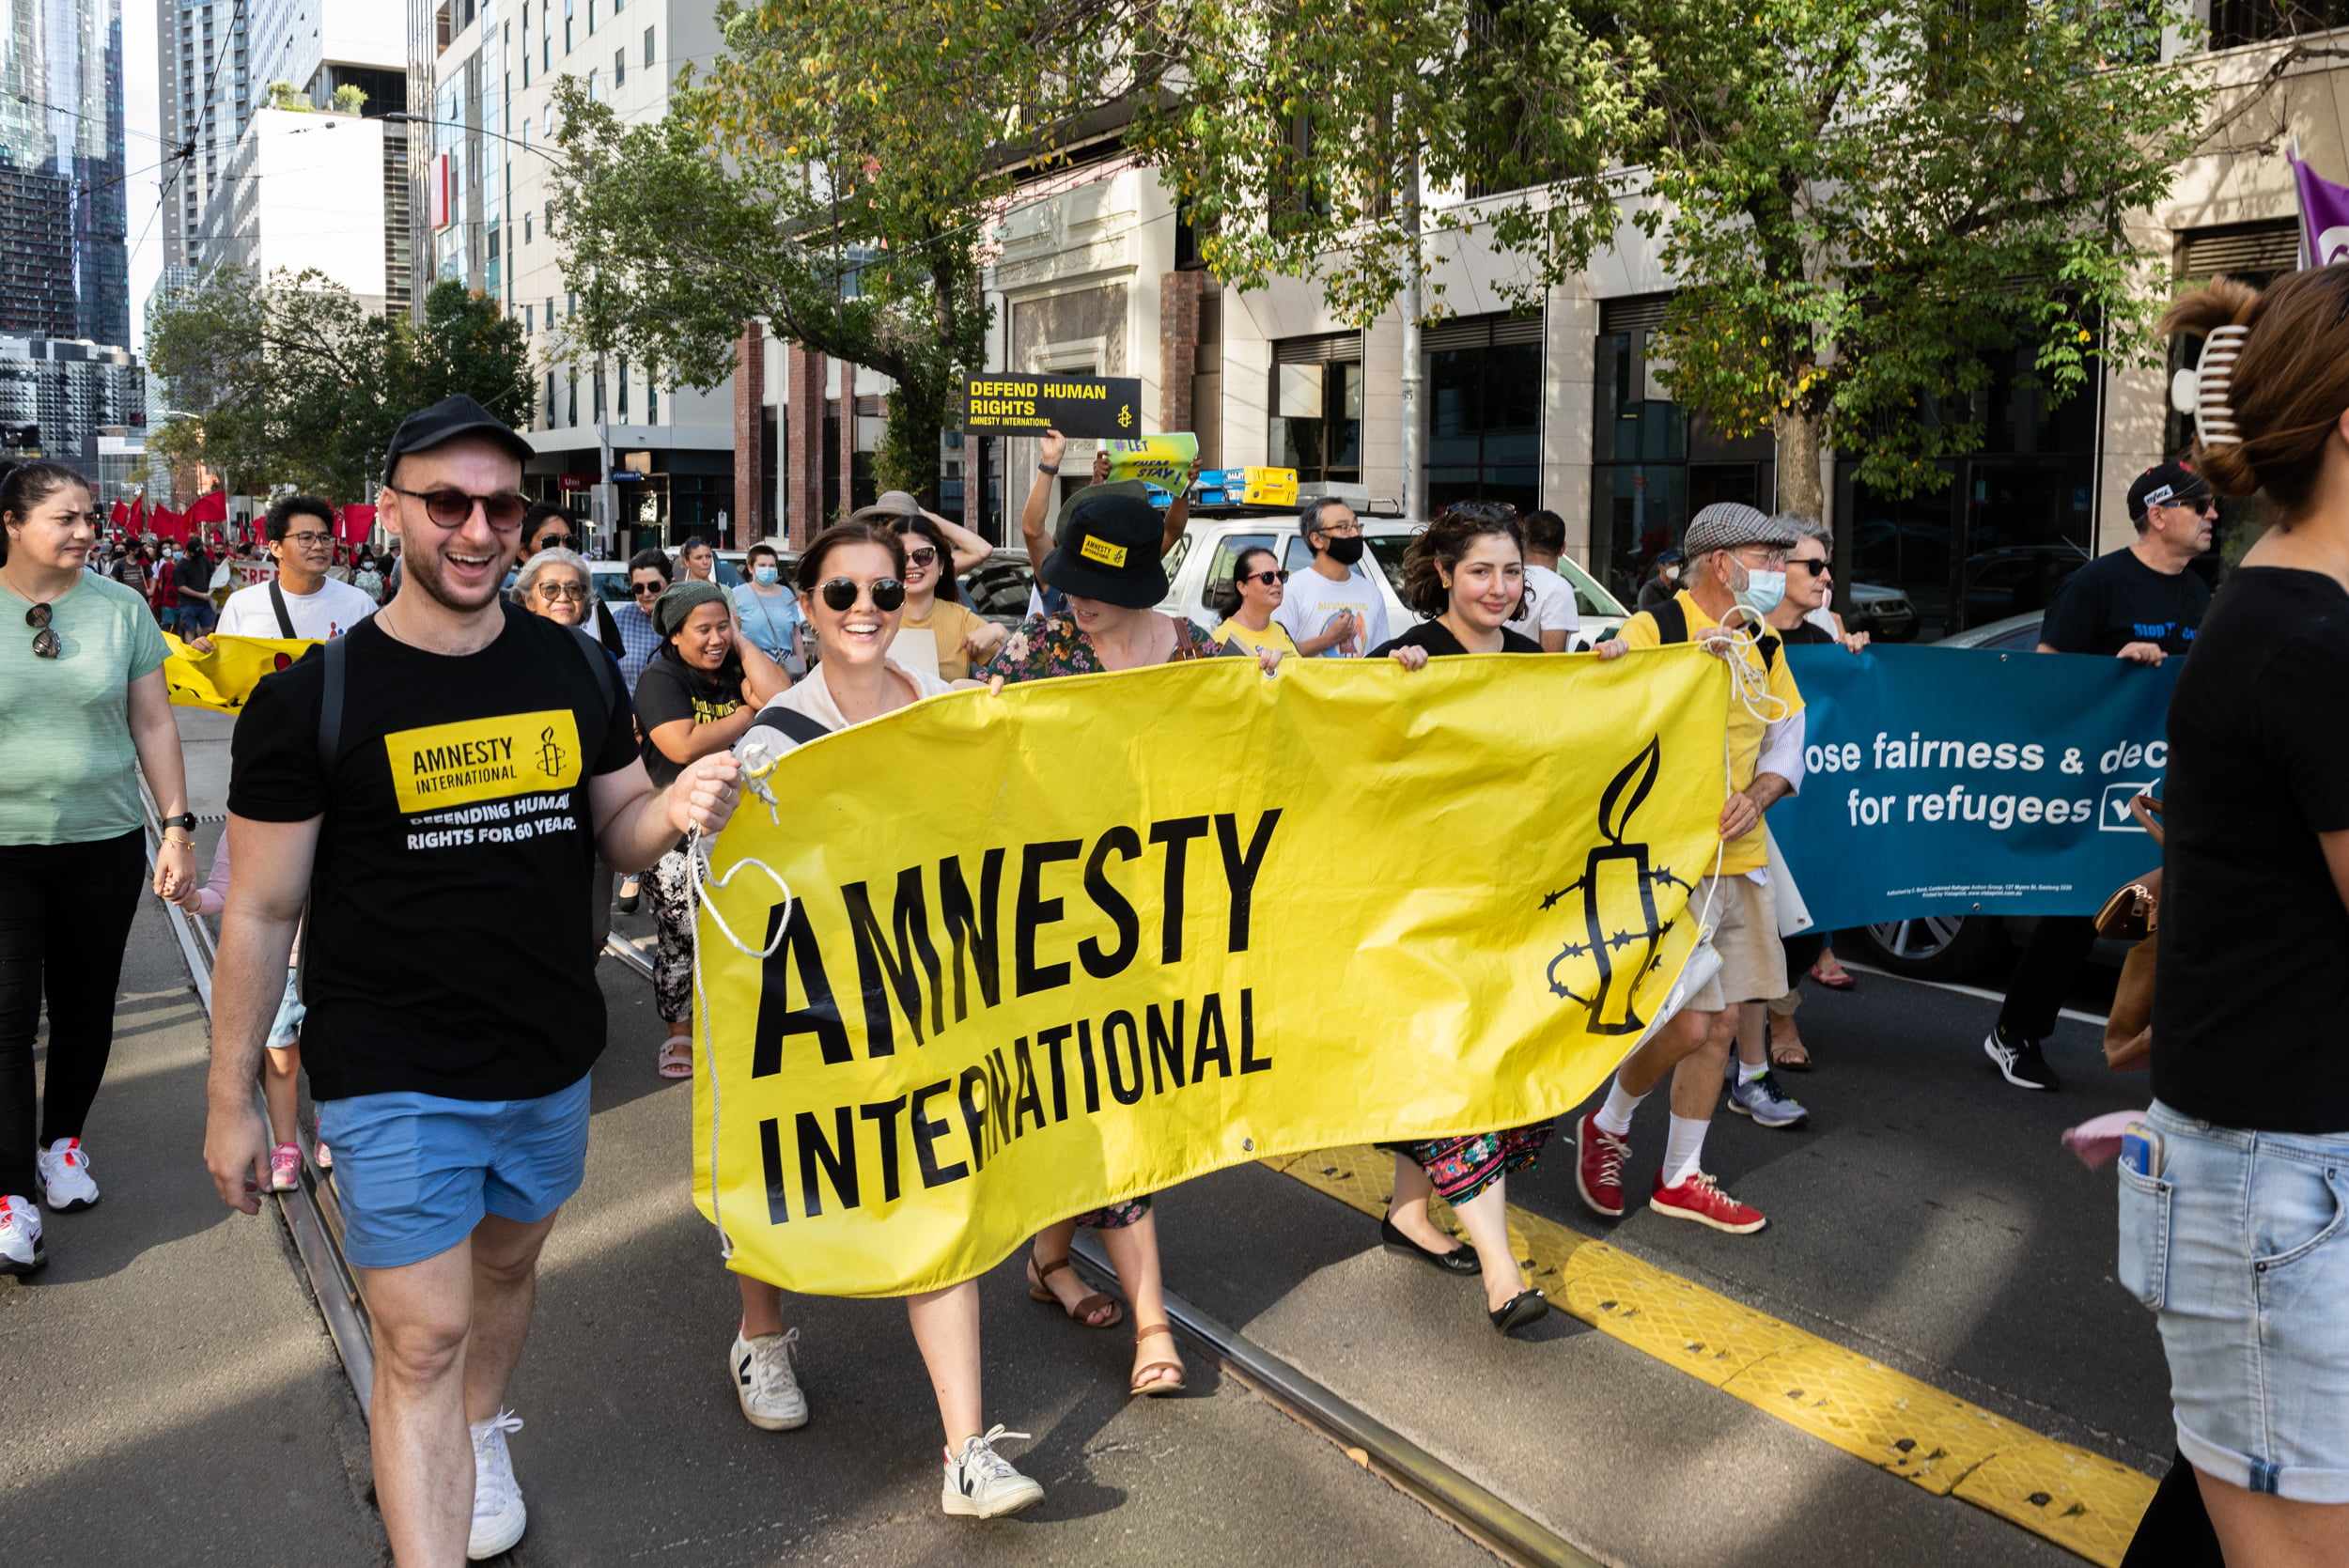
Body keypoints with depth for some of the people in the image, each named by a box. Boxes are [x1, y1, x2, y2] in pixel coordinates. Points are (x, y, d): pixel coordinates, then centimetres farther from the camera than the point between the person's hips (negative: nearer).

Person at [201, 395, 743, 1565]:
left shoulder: (575, 670, 0)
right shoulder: (312, 697, -11)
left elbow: (617, 832, 9)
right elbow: (260, 912, -5)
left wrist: (676, 810, -16)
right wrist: (229, 1098, -3)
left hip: (552, 1066, 5)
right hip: (393, 1081, -4)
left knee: (506, 1263, 24)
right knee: (421, 1340, -3)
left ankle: (481, 1434, 51)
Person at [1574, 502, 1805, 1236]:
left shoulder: (1763, 646, 12)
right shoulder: (1653, 630, -11)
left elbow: (1787, 741, 13)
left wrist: (1756, 797, -6)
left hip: (1741, 858, 8)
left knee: (1721, 1024, 10)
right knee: (1688, 1023, -9)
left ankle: (1680, 1178, 24)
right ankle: (1608, 1126, 20)